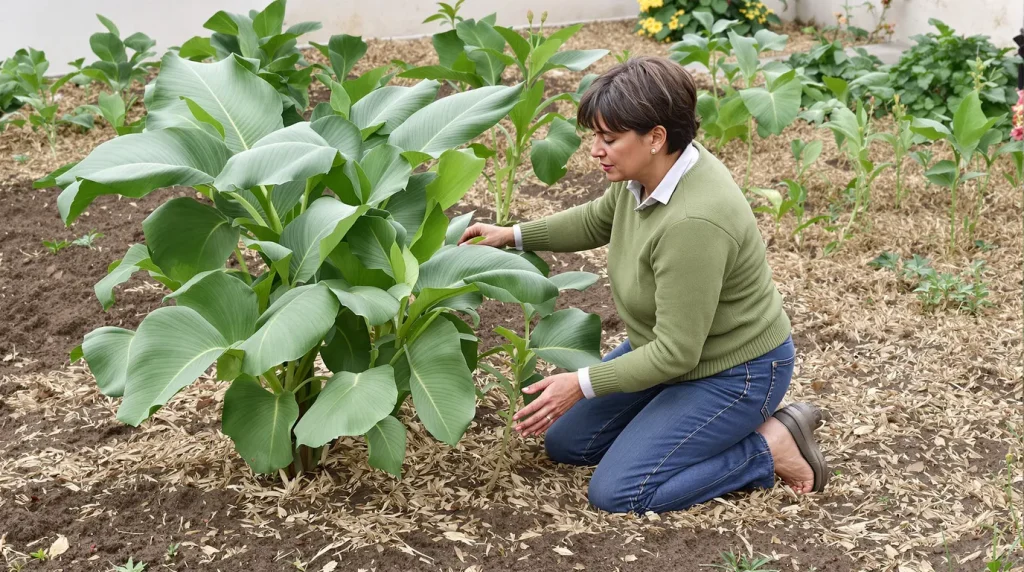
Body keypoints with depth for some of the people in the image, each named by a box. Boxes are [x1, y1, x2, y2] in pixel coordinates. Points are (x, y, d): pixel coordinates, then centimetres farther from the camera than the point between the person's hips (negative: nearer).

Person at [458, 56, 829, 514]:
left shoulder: (693, 221, -36)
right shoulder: (644, 170, -11)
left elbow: (676, 352, -30)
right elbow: (598, 221, 13)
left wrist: (583, 385, -26)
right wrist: (513, 235, 9)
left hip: (732, 373, -9)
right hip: (670, 347, 9)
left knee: (616, 492, -15)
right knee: (565, 442, 11)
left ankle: (770, 447, 0)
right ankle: (720, 427, 16)